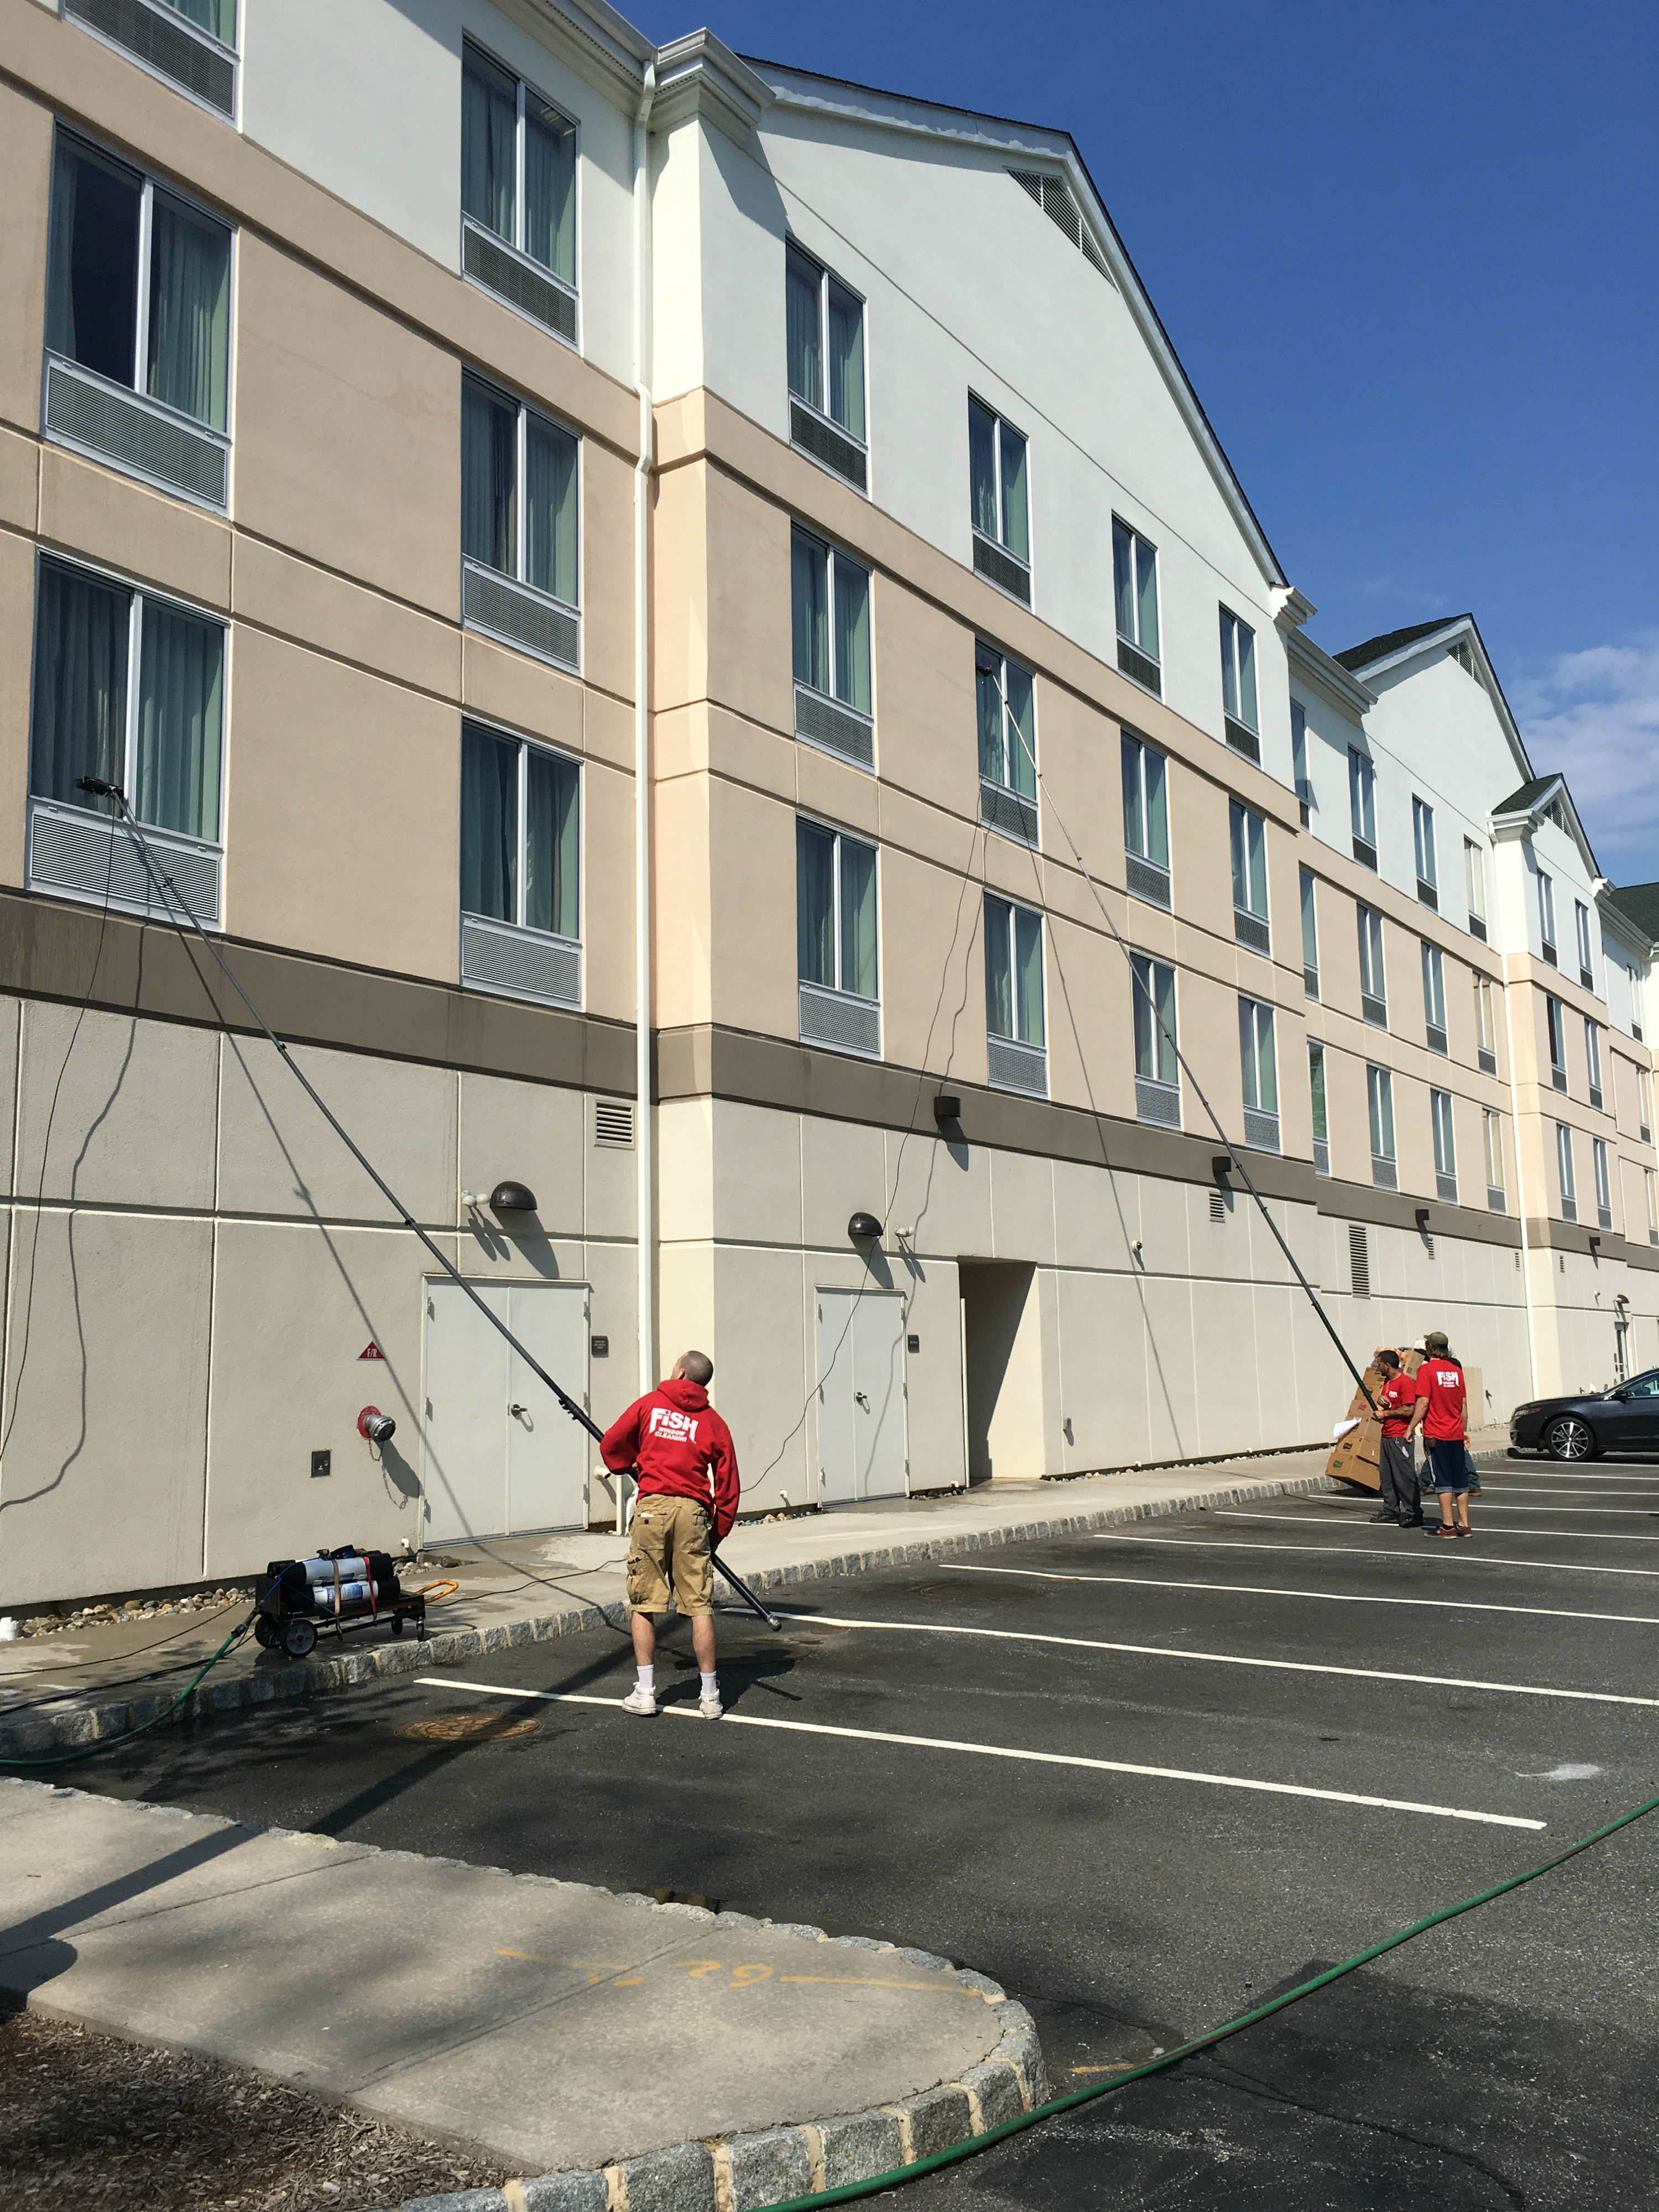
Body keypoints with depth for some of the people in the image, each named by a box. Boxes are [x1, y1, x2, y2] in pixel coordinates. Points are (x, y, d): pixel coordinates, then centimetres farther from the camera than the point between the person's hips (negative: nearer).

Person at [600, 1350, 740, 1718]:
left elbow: (611, 1446, 13)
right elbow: (728, 1485, 8)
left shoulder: (650, 1404, 7)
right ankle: (710, 1696, 6)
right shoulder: (714, 1422, 9)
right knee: (700, 1605, 3)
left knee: (644, 1604, 8)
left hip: (652, 1507, -1)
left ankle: (645, 1693, 10)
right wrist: (717, 1534, 16)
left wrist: (633, 1467, 32)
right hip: (693, 1511, 1)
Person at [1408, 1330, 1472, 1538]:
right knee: (1460, 1481, 9)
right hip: (1456, 1434, 5)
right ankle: (1464, 1525, 12)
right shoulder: (1456, 1369, 8)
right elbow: (1463, 1405, 13)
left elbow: (1423, 1403, -16)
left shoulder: (1426, 1369, -9)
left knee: (1443, 1481, -3)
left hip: (1436, 1435, -5)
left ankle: (1448, 1526, -2)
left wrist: (1411, 1427, -8)